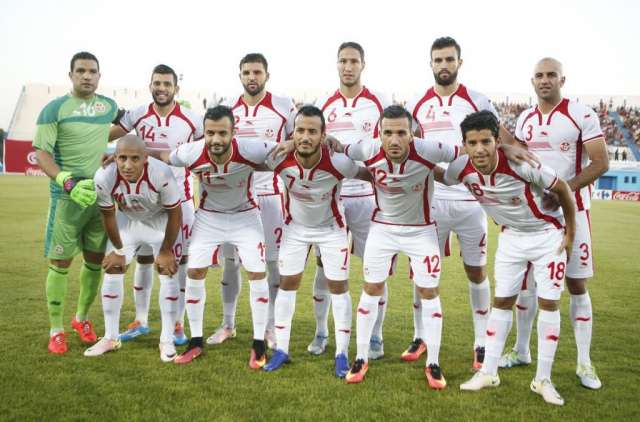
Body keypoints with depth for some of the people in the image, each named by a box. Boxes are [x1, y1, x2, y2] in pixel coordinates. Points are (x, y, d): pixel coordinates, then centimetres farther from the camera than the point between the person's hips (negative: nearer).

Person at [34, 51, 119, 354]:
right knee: (60, 262, 1)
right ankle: (56, 330, 13)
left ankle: (82, 318, 31)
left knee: (95, 260, 11)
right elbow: (41, 153, -11)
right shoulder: (55, 108, -6)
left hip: (102, 195, 5)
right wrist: (69, 182, -24)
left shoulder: (109, 106, 9)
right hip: (67, 197, -4)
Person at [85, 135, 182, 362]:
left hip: (162, 219, -2)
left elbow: (174, 214, -21)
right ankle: (111, 338, 15)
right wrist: (118, 250, -1)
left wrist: (165, 251, -11)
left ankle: (167, 340, 4)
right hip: (127, 219, 3)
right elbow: (108, 215, -12)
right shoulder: (104, 178, -32)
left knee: (168, 273, -8)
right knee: (112, 270, 0)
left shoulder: (162, 175, -39)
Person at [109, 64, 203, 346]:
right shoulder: (137, 116, -2)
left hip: (180, 199, -2)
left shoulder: (191, 120, -6)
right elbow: (104, 137, 1)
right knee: (143, 258, 10)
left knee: (180, 260, 2)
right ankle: (140, 321, 24)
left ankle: (178, 324, 14)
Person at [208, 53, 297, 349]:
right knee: (230, 261, 6)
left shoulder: (284, 107, -2)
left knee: (272, 261, 2)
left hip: (270, 194, -3)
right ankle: (227, 325, 19)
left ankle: (271, 327, 15)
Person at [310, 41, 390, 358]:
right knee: (324, 266, 6)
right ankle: (321, 333, 22)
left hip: (368, 196, -1)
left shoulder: (380, 103, 2)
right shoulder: (322, 105, 8)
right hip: (329, 195, 2)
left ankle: (376, 337, 17)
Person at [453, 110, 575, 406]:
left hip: (548, 235, -3)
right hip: (511, 237, 4)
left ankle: (543, 380, 8)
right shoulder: (462, 170, -21)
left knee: (549, 303, -2)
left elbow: (562, 189, -17)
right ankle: (488, 372, 14)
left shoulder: (521, 164, -32)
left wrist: (570, 232, -9)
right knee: (501, 301, 5)